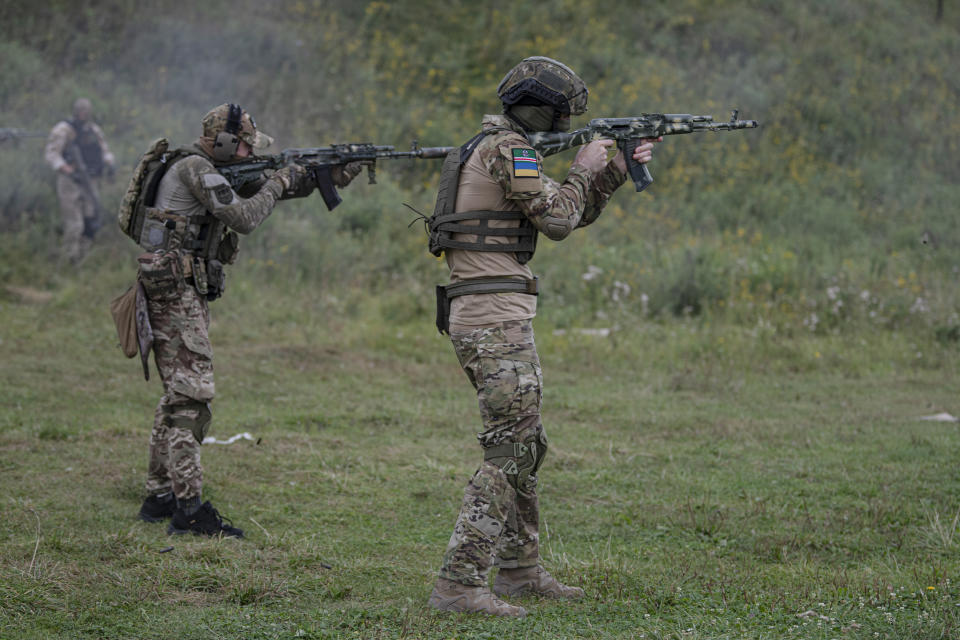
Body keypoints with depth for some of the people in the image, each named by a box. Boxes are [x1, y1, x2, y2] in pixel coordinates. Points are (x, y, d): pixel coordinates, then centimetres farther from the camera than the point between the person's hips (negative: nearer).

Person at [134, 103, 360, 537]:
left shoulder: (216, 172, 17)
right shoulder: (194, 168, -12)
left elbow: (267, 186, 21)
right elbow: (243, 217, -19)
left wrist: (329, 176, 12)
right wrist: (277, 185, -3)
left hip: (184, 293, 11)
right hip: (175, 289, -11)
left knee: (179, 394, 14)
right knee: (192, 395, -13)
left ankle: (160, 496, 20)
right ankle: (188, 509, -17)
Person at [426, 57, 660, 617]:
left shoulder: (503, 148, 21)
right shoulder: (506, 149, -12)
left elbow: (574, 215, 27)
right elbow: (557, 220, -14)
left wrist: (617, 171, 19)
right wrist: (583, 169, 0)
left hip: (490, 317, 11)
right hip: (495, 316, -11)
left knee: (527, 446, 17)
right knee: (511, 450, -12)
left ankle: (520, 569, 25)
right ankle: (460, 583, -16)